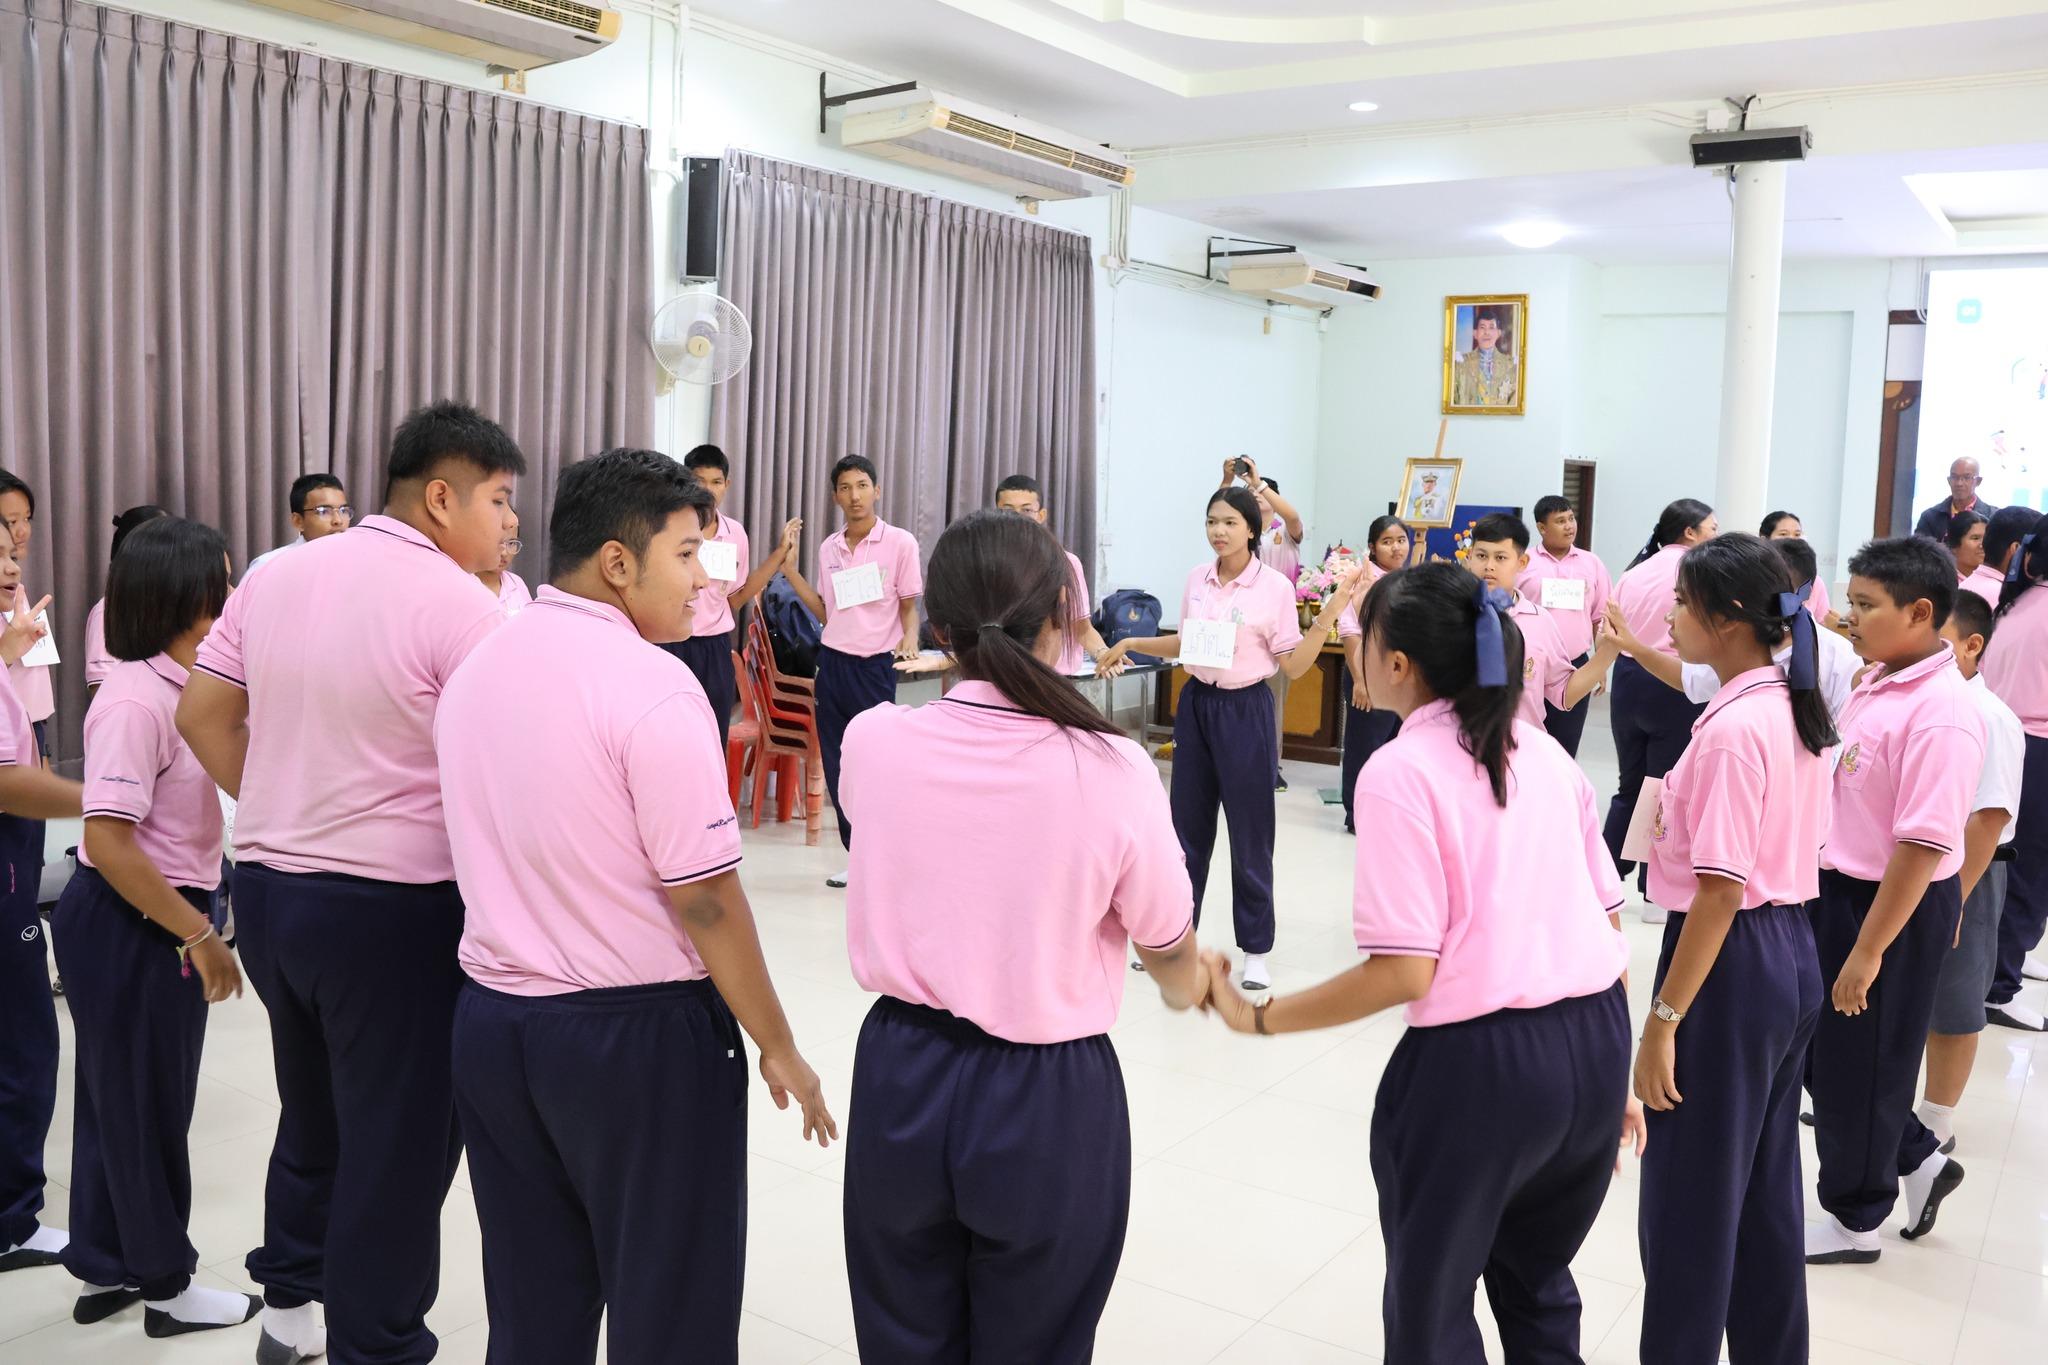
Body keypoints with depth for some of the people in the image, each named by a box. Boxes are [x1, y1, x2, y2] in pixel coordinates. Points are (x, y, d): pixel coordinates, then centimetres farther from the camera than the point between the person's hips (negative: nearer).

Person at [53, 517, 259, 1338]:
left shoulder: (183, 690, 6)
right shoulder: (137, 700, -22)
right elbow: (107, 840, -27)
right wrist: (198, 936, -23)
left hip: (156, 923, 9)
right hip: (129, 928, -9)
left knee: (122, 1098, 20)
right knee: (146, 1106, 6)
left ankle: (106, 1266, 35)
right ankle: (166, 1286, 23)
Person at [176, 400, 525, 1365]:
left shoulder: (273, 576, 4)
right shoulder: (459, 605, -17)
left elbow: (202, 717, 10)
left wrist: (280, 813, 15)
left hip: (266, 886, 7)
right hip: (391, 908, -7)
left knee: (311, 1112, 26)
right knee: (397, 1136, 9)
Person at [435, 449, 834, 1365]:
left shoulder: (472, 672, 5)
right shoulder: (650, 684, -18)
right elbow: (706, 901, -18)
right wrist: (778, 1048, -8)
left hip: (491, 1018, 7)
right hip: (638, 1031, -7)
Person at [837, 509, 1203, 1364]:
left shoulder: (871, 742, -12)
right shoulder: (1112, 769, -19)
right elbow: (1170, 951, -2)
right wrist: (1190, 989, 21)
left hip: (903, 1081, 3)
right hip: (1046, 1097, -2)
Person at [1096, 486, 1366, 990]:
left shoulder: (1274, 586, -9)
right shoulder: (1197, 578, 5)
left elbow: (1293, 665, -9)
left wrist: (1328, 615, -20)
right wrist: (1131, 644, 11)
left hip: (1245, 711, -5)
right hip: (1195, 704, 5)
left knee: (1249, 834, 2)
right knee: (1187, 825, 12)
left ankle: (1255, 951, 15)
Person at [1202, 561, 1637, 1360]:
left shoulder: (1401, 772, -13)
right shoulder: (1546, 753, 9)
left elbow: (1404, 971, -18)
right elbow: (1607, 924, 11)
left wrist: (1258, 1018, -8)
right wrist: (1609, 1072, 19)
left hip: (1479, 1060, -7)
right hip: (1596, 1043, 7)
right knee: (1537, 1281, 30)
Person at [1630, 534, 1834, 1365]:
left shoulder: (1732, 730, -22)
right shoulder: (1796, 709, 6)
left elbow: (1720, 890, -24)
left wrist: (1663, 1019, -20)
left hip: (1732, 963, -10)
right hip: (1793, 957, 10)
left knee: (1688, 1201, 4)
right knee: (1767, 1188, 20)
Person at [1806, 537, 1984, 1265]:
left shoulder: (1941, 714, -23)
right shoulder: (1876, 684, 4)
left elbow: (1923, 846, -25)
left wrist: (1869, 952, -23)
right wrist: (1825, 895, 21)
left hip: (1892, 906, -9)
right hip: (1839, 889, 9)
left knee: (1857, 1063, 8)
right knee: (1820, 1049, 19)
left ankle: (1854, 1219, 28)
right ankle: (1918, 1160, 39)